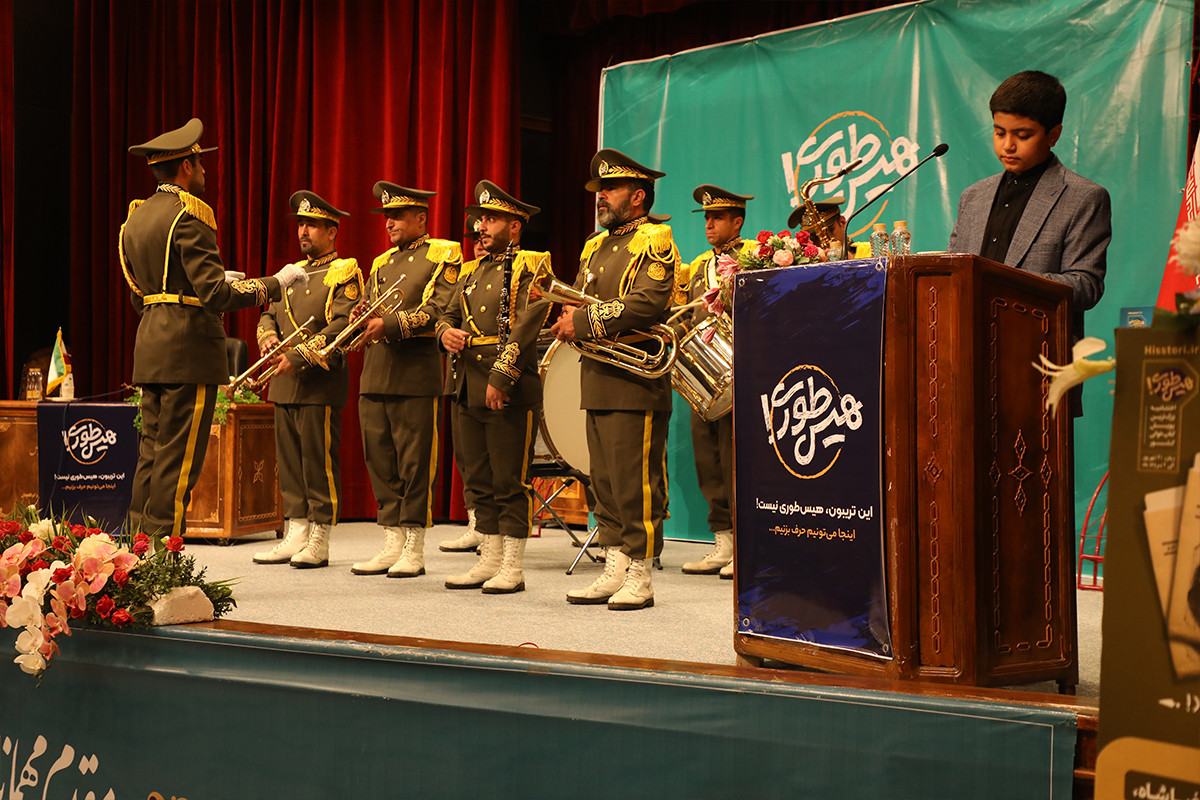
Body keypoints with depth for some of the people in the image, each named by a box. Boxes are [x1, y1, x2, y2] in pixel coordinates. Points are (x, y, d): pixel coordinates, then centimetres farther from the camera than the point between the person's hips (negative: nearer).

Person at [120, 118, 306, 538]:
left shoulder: (136, 218, 16)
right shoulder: (188, 217, -12)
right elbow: (215, 294, -20)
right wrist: (275, 283, -11)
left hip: (151, 346, 9)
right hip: (189, 348, -9)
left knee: (153, 451, 11)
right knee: (178, 458, -5)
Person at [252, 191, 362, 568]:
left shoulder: (345, 273, -4)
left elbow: (343, 326, -14)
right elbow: (269, 315, 19)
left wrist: (298, 357, -19)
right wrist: (268, 340, -4)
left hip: (320, 382, -7)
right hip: (284, 384, 7)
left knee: (319, 461, -4)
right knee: (289, 461, 8)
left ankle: (319, 542, 2)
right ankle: (295, 537, 14)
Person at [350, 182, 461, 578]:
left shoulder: (444, 255, 1)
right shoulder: (381, 262, 22)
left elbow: (439, 309, -11)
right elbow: (368, 307, 18)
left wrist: (390, 325, -19)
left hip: (415, 373, -7)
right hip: (374, 375, 7)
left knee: (415, 462, -2)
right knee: (380, 461, 7)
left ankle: (414, 551, 4)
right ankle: (392, 544, 15)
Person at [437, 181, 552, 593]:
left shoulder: (531, 265, -4)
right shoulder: (472, 271, 19)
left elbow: (527, 323, -14)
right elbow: (450, 315, 22)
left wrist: (501, 377, -20)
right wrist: (446, 332, -3)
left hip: (509, 390, -8)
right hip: (469, 389, 8)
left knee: (510, 482, -3)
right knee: (479, 480, 11)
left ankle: (512, 569, 3)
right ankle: (489, 561, 19)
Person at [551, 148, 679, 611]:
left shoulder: (655, 242, -5)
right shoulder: (596, 246, 21)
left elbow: (647, 304, -19)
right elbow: (577, 296, 19)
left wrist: (586, 321, -18)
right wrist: (569, 315, -5)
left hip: (635, 382, -8)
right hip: (597, 382, 8)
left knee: (635, 482, -6)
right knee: (604, 482, 10)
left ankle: (639, 578, 1)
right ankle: (614, 571, 17)